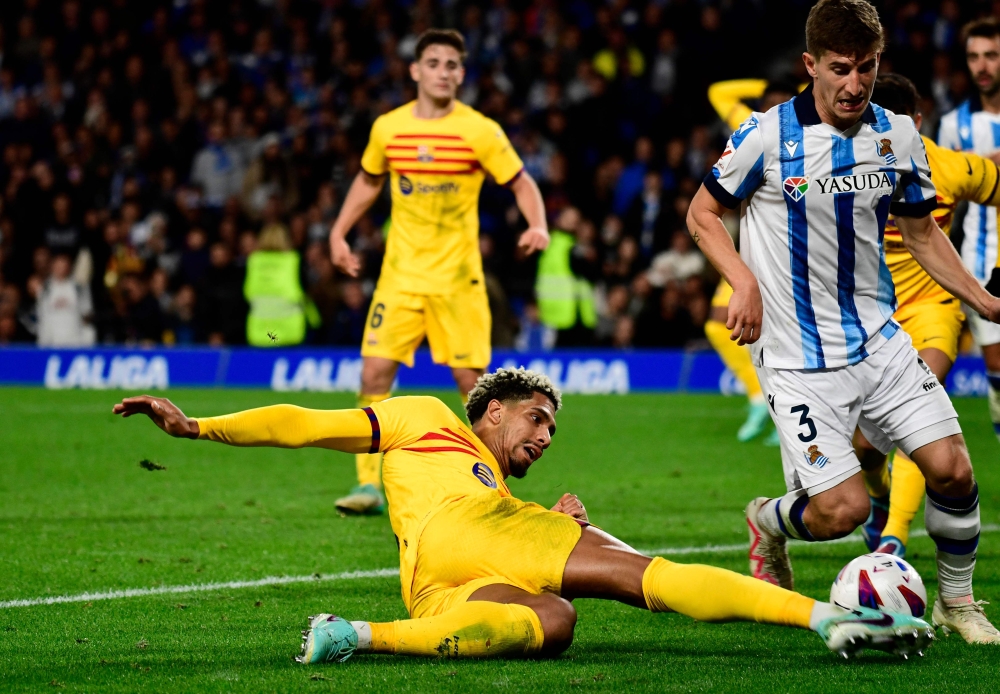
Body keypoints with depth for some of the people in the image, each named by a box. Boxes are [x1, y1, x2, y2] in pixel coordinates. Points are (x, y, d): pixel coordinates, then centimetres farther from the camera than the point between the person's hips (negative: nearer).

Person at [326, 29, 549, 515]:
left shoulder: (480, 131, -7)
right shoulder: (387, 128, 2)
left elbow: (521, 183, -1)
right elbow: (369, 180, 21)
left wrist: (537, 225, -20)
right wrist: (339, 231, 15)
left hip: (457, 275, -2)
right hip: (400, 273, 2)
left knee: (472, 379, -3)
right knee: (375, 372, -8)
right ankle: (370, 485, -2)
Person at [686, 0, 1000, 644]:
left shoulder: (898, 135, 3)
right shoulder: (767, 134, -11)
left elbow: (922, 232, 16)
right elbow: (703, 213, 1)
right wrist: (745, 284, -14)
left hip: (880, 341, 4)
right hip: (799, 360, -4)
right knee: (842, 509, -13)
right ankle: (771, 522, 23)